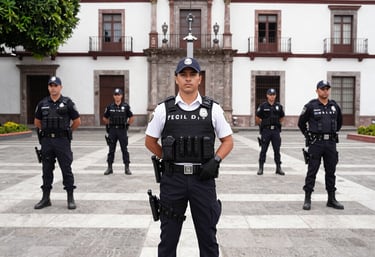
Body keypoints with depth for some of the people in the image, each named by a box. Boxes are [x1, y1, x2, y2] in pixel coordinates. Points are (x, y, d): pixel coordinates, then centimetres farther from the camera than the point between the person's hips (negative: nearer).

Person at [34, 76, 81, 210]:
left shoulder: (67, 103, -3)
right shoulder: (42, 104, 6)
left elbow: (77, 121, 2)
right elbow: (37, 122, 18)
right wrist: (48, 130, 14)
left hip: (62, 141, -3)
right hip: (46, 141, 3)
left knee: (66, 170, 0)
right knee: (47, 170, 9)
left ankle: (70, 198, 9)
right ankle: (45, 198, 19)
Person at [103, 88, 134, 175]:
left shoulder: (126, 106, -1)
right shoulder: (110, 107, 3)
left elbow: (131, 118, 8)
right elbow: (105, 118, 15)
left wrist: (126, 125, 4)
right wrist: (110, 125, 10)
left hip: (122, 130, -1)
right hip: (112, 131, 2)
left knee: (124, 149, 2)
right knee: (111, 150, 7)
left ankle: (127, 168, 9)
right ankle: (109, 168, 15)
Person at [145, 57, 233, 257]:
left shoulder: (213, 109, 0)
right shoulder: (163, 109, 0)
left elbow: (228, 141, 6)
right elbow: (150, 141, 10)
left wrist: (215, 161, -8)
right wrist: (168, 159, 4)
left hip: (203, 178, 0)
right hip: (172, 179, 0)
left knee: (207, 234, 12)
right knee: (169, 235, 12)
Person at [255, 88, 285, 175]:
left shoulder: (279, 106, 5)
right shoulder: (263, 106, -3)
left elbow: (282, 118, 19)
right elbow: (257, 118, 5)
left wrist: (276, 124, 12)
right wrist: (263, 125, 9)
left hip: (276, 131, 2)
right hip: (265, 131, -2)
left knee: (277, 150, 5)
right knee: (263, 150, 2)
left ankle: (278, 168, 12)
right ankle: (261, 168, 10)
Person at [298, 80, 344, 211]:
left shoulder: (335, 106, 7)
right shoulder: (311, 106, -6)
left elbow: (339, 122, 23)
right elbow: (301, 123, 3)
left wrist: (333, 134, 17)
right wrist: (309, 136, 4)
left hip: (331, 143, 4)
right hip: (316, 143, -4)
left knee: (331, 172, 9)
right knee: (312, 172, -1)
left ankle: (331, 199, 19)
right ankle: (307, 199, 7)